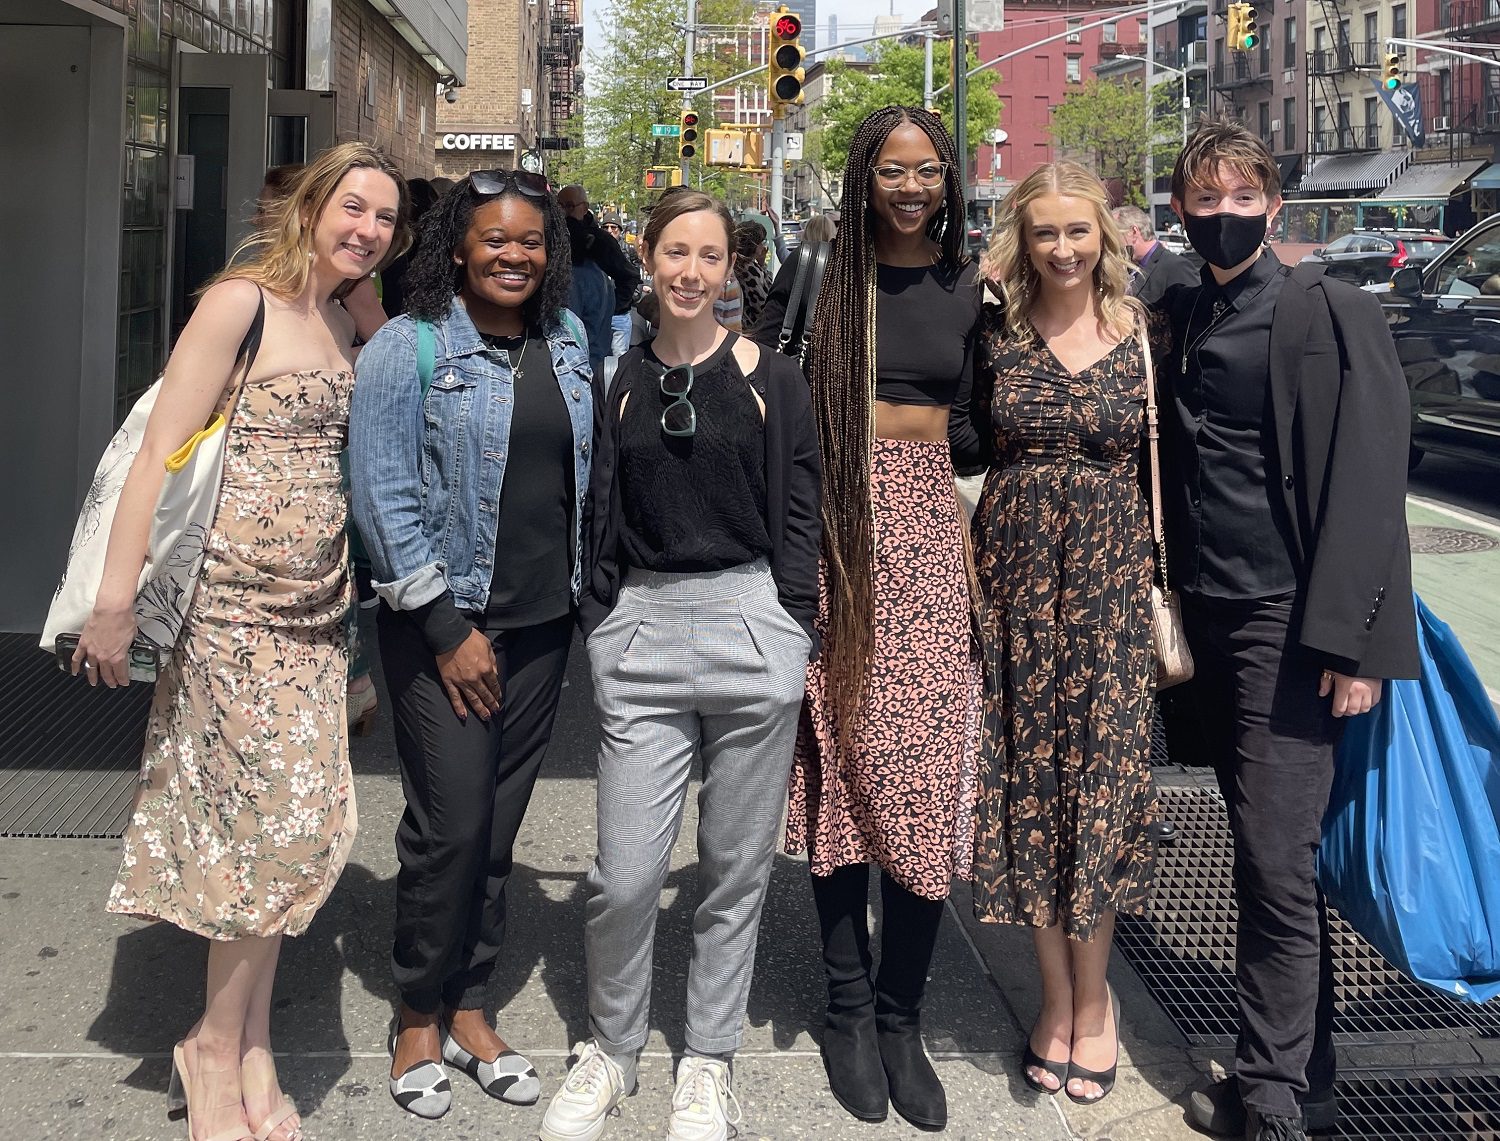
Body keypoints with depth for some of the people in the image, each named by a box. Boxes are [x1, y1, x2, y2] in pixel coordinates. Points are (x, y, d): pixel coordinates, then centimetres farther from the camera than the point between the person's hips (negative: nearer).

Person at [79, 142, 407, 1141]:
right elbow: (161, 452, -13)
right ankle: (219, 1050, 15)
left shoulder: (346, 329, 14)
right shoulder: (242, 304, -8)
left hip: (314, 608, 7)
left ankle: (245, 1046, 22)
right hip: (234, 603, -7)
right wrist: (116, 603, -18)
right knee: (285, 822, -6)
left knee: (299, 828, 7)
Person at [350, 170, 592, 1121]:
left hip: (542, 622, 5)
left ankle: (469, 1010, 24)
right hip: (443, 623, -4)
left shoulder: (569, 341, 9)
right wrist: (447, 626, -13)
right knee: (451, 822, -5)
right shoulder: (408, 349, -6)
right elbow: (385, 498, -11)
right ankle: (419, 1016, 16)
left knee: (500, 825, 9)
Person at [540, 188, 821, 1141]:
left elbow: (801, 516, 4)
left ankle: (710, 1062, 26)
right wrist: (598, 630, 9)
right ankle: (611, 1050, 22)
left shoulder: (772, 380, 4)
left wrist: (797, 636, -1)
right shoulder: (622, 381, 9)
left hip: (751, 626, -1)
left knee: (735, 868, 8)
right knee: (625, 874, -2)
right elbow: (602, 517, 14)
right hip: (643, 631, 1)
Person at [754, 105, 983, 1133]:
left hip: (931, 529, 2)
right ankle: (849, 1008, 17)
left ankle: (901, 1019, 12)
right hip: (836, 533, -1)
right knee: (845, 761, 2)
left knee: (931, 775, -3)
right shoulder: (819, 271, 3)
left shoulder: (970, 288, 10)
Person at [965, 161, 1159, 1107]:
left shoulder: (1141, 336, 2)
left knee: (1101, 783, 2)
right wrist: (969, 567, -8)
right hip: (1014, 578, 1)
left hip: (1110, 579, -1)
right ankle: (1057, 997, 21)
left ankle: (1092, 999, 20)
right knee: (1028, 783, 5)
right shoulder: (996, 334, 3)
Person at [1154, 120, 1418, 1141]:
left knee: (1278, 863, -4)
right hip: (1203, 615, 6)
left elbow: (1370, 480, -10)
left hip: (1285, 620, -5)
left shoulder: (1331, 312, -5)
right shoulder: (1177, 314, 13)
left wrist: (1349, 640, -15)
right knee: (1264, 854, 11)